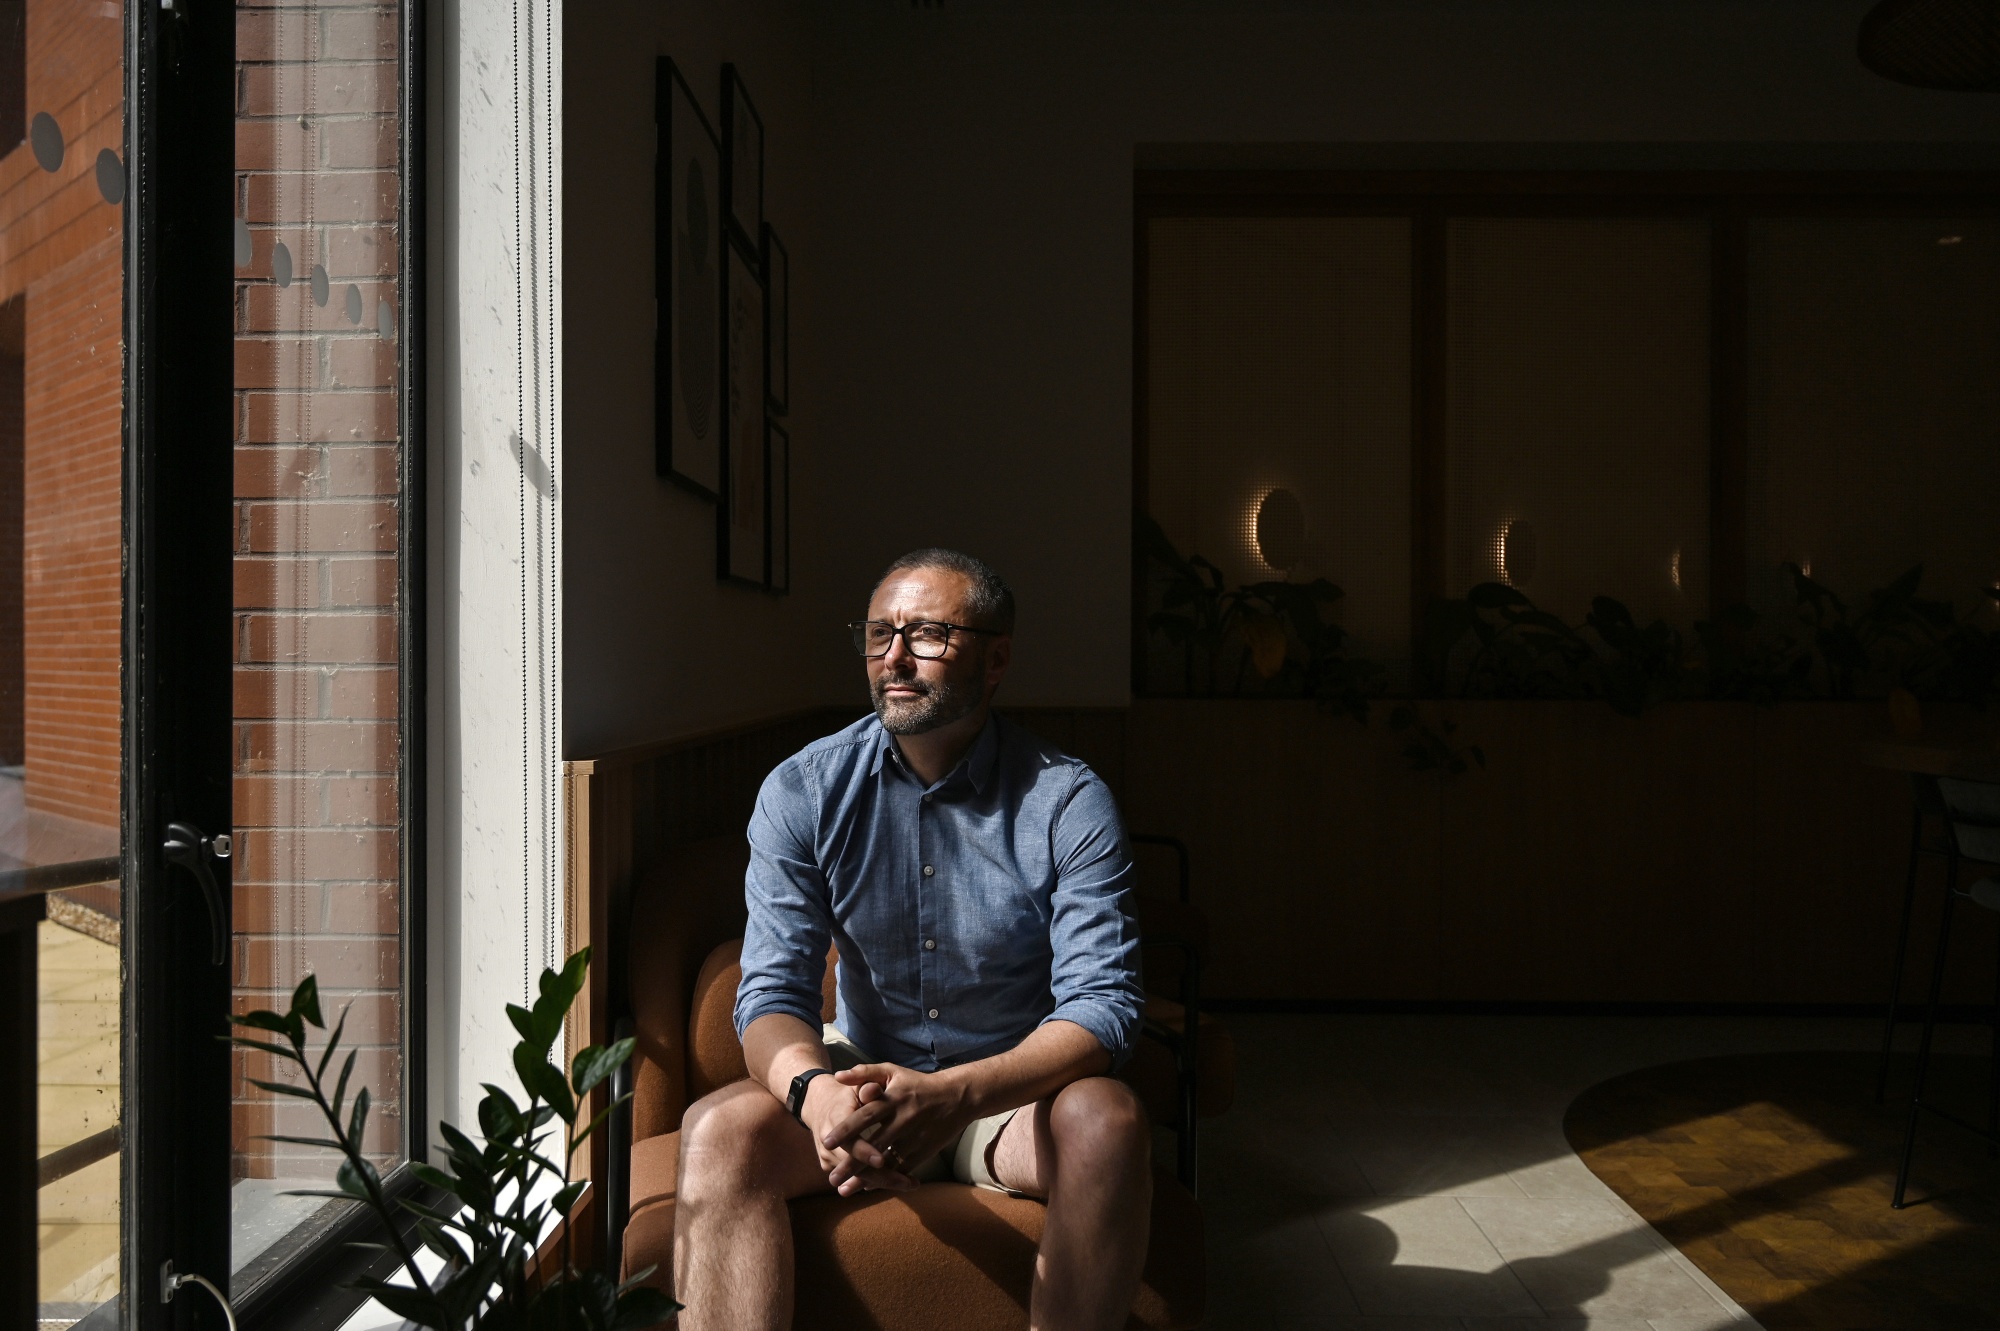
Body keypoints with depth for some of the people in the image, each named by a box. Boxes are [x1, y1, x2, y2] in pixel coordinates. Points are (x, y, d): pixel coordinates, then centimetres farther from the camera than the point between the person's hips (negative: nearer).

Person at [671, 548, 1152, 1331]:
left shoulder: (1068, 804, -12)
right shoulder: (804, 791, -7)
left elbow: (1101, 1003, -20)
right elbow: (772, 992, -11)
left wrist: (951, 1094, -38)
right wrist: (814, 1091, -36)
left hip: (1013, 1092, -1)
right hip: (859, 1075, 1)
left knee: (1107, 1119, -33)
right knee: (720, 1132, -27)